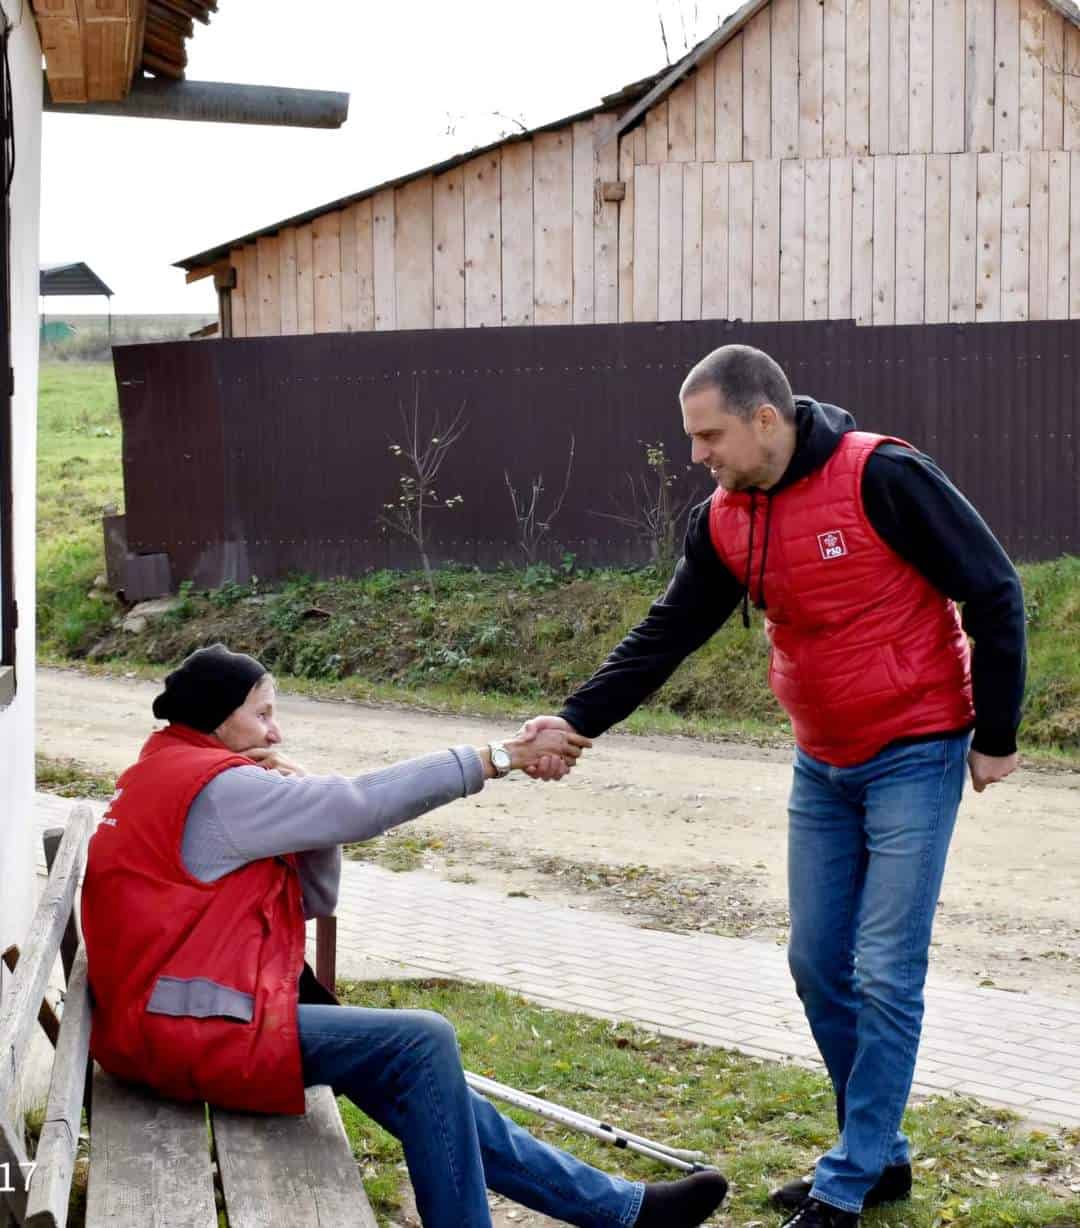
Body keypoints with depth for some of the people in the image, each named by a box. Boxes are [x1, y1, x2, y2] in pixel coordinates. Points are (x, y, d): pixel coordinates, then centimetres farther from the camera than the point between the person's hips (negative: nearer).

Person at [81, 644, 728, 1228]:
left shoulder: (181, 781, 18)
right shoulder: (217, 789, -14)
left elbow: (315, 900, 15)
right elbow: (364, 805, -19)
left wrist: (302, 795, -2)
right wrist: (503, 757, -16)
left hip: (178, 1024, 11)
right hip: (197, 1032, -11)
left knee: (418, 1073, 9)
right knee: (423, 1044, -15)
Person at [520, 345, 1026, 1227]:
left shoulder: (883, 478, -20)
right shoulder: (724, 522, 0)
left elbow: (994, 593, -15)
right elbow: (665, 636, 4)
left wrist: (996, 735, -11)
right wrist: (577, 721, -8)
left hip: (913, 757, -7)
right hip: (822, 767, 7)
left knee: (885, 973, -6)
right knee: (819, 965, 8)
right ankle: (881, 1156, 24)